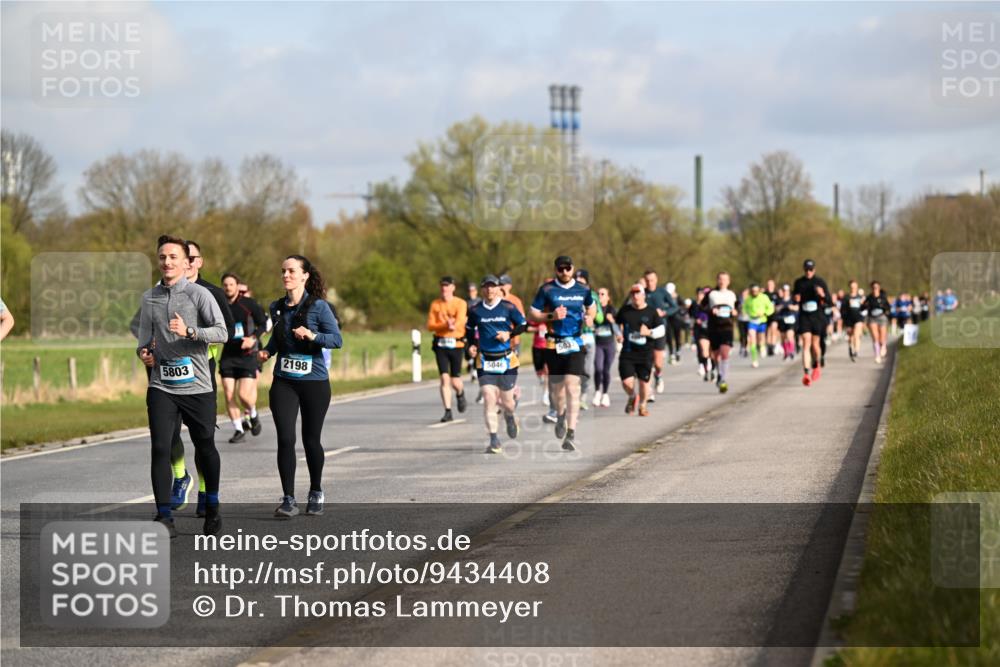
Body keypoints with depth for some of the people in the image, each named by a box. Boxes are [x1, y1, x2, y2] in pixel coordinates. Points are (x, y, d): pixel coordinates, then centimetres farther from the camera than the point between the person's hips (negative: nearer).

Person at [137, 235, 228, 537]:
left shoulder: (198, 294, -3)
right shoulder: (149, 298, 10)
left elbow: (221, 332, -11)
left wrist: (189, 331, -26)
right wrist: (144, 352, -2)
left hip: (197, 386, -2)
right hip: (161, 386, 2)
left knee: (204, 447, 10)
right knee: (160, 449, -10)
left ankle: (212, 507, 32)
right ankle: (164, 518, -8)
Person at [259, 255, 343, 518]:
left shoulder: (318, 306, -6)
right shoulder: (277, 307, 8)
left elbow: (337, 339, -10)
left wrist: (312, 335, -25)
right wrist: (267, 351, 4)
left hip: (314, 382, -3)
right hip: (284, 382, 3)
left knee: (311, 440, 7)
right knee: (285, 439, -10)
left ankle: (316, 493, 28)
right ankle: (288, 499, -6)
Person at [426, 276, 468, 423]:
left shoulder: (460, 304, -1)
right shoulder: (435, 304, 6)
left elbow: (460, 320, -18)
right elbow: (430, 325, 0)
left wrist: (453, 326, -40)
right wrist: (445, 325, -17)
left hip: (456, 344, -1)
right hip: (441, 344, 1)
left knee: (455, 382, 1)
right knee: (444, 378, -8)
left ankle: (460, 393, 37)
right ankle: (448, 412, -4)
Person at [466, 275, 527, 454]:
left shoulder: (508, 307, -2)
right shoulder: (476, 310, 3)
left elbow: (523, 325, 5)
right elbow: (469, 330, 18)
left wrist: (509, 334, -11)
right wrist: (472, 345, 2)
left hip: (507, 359, -1)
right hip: (485, 361, 1)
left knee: (506, 401, 5)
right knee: (489, 399, -12)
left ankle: (510, 417, 44)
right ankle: (494, 440, -9)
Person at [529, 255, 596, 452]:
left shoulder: (583, 290, 6)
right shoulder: (547, 290, 0)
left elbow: (592, 306, 24)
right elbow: (533, 314, 2)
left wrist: (590, 317, 2)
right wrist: (552, 316, -14)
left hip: (575, 343, 0)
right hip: (554, 344, 1)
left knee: (572, 386, -13)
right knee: (557, 386, 10)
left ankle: (571, 433, -16)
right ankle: (560, 415, 43)